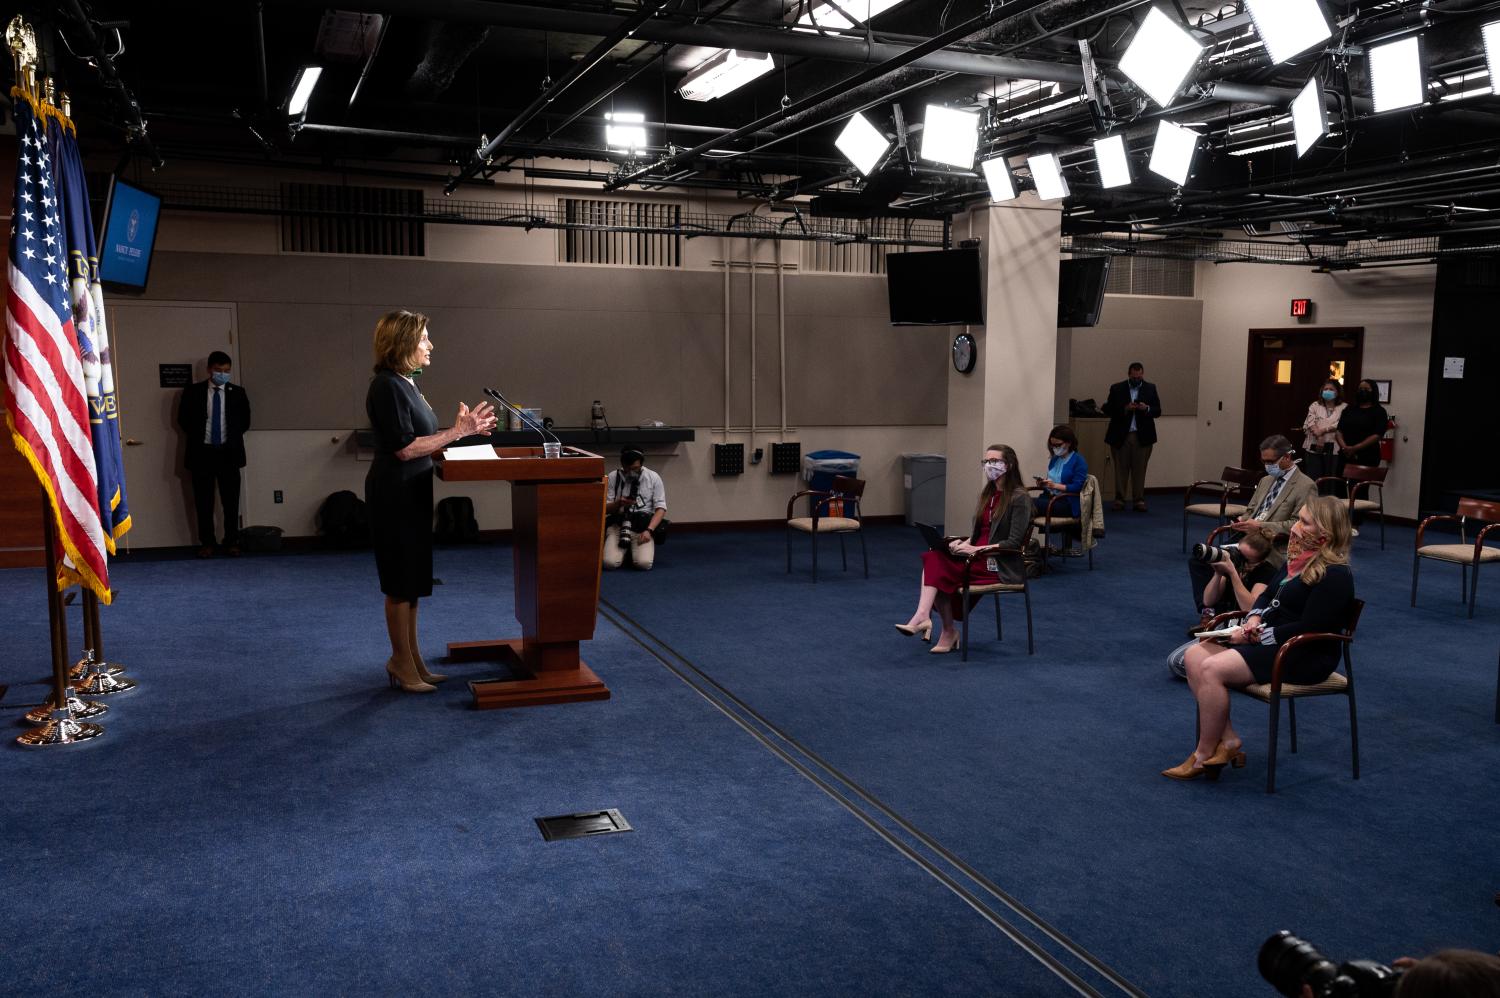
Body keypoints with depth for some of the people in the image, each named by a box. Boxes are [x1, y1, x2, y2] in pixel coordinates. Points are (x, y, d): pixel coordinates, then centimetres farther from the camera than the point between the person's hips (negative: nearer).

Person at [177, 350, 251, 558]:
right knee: (203, 502, 2)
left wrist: (233, 437, 5)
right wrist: (197, 437, 5)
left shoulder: (237, 393, 5)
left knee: (231, 501, 1)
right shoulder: (192, 392, 2)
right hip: (202, 453, 0)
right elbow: (183, 419, 8)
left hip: (229, 453, 1)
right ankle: (206, 543, 9)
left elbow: (245, 420, 11)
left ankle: (232, 542, 9)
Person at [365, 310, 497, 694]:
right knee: (402, 584, 1)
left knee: (411, 582, 15)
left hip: (411, 496, 10)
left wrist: (462, 429, 7)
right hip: (395, 497, -10)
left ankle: (408, 658, 25)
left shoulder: (405, 383, 12)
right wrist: (456, 432, -18)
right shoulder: (387, 386, -17)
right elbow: (405, 448, -21)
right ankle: (403, 662, 13)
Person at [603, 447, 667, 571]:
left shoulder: (653, 478, 3)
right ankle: (625, 549, 11)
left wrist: (649, 530, -15)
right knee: (609, 562, -24)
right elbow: (605, 508, 6)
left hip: (643, 525, 0)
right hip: (618, 524, 1)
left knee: (644, 563, -26)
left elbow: (661, 508, -1)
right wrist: (619, 503, -17)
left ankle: (633, 549, 11)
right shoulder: (613, 477, 4)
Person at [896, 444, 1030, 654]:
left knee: (938, 570, -24)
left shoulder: (1019, 497, -8)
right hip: (979, 558, 7)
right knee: (933, 557, -21)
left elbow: (1013, 543, -14)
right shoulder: (987, 494, 16)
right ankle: (923, 617, -27)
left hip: (1000, 566, -7)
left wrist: (975, 549, -19)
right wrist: (963, 543, -4)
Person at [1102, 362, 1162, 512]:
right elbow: (1108, 410, -1)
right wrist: (1125, 409, -16)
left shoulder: (1150, 388, 8)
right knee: (1120, 469, 3)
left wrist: (1147, 409, -15)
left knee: (1140, 469, 1)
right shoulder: (1117, 388, 3)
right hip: (1120, 435, -1)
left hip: (1142, 436, 1)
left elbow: (1157, 411, 6)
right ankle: (1119, 500, 8)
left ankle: (1139, 500, 6)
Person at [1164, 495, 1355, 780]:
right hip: (1271, 641, 10)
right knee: (1195, 655, -9)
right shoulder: (1298, 557, 11)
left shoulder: (1335, 575, -17)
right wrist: (1255, 618, 0)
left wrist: (1259, 637, -18)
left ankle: (1204, 755, -8)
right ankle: (1228, 740, -8)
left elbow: (1308, 628, -23)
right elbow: (1269, 595, 21)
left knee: (1212, 669, -24)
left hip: (1306, 657, -10)